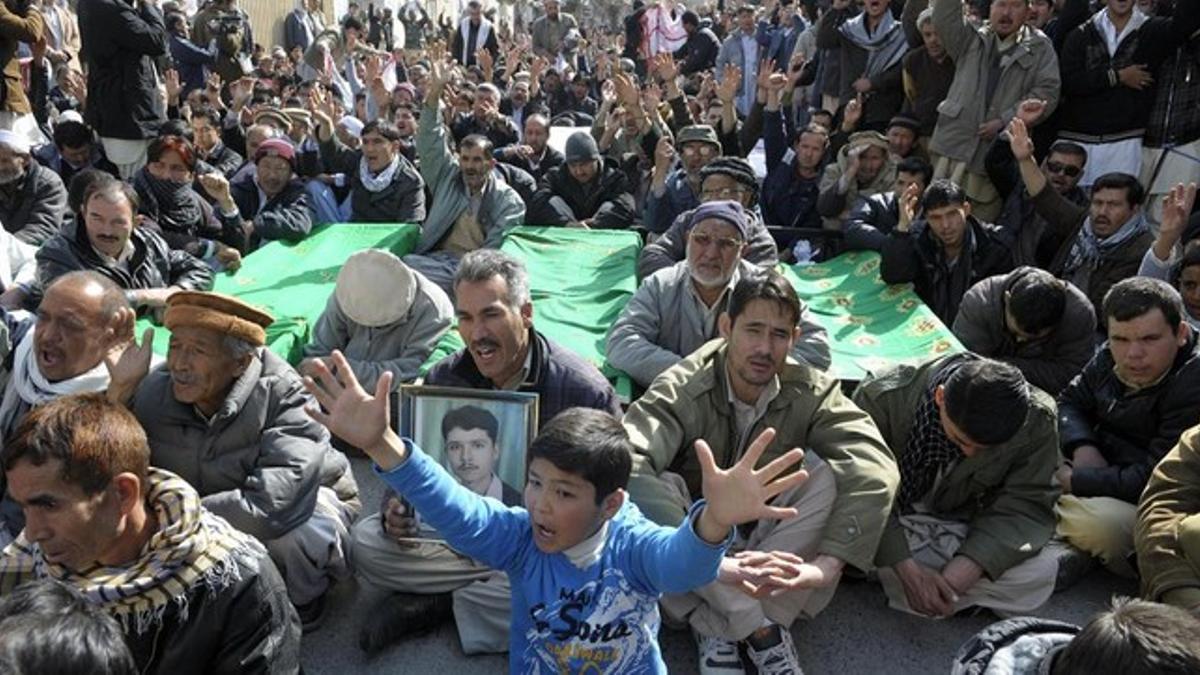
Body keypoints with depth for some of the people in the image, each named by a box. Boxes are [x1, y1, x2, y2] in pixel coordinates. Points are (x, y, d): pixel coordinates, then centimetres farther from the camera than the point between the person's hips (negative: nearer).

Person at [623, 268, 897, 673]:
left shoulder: (811, 392, -13)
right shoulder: (681, 390, -22)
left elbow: (875, 473, -27)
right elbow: (626, 469, -41)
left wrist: (826, 564, -42)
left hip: (773, 545, 2)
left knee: (825, 473, -25)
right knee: (654, 491, -33)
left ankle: (715, 626, -23)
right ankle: (762, 628, -23)